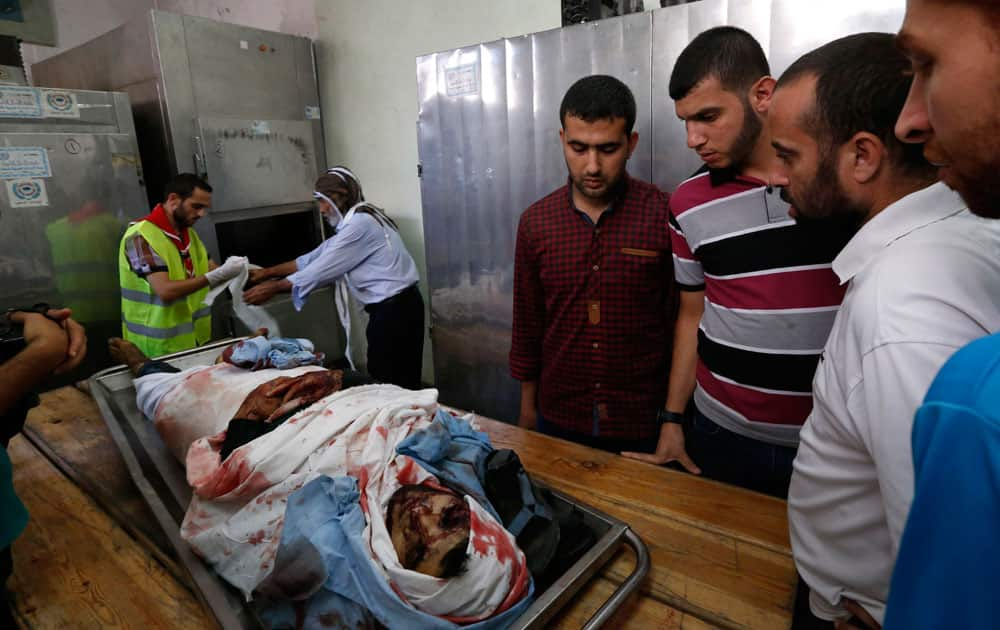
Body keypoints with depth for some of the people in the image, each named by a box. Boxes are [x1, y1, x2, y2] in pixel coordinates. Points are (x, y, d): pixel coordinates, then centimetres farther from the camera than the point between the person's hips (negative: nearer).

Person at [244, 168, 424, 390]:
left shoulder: (360, 223, -14)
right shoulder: (355, 221, 18)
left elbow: (324, 268, -13)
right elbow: (314, 258, 18)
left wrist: (274, 287, -4)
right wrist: (267, 272, 16)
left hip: (393, 309, -10)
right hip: (396, 305, 10)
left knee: (387, 383, -2)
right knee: (401, 383, 13)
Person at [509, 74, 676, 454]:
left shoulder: (663, 216, -13)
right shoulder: (535, 222, -3)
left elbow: (681, 322, -6)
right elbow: (527, 323, 5)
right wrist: (528, 405, 10)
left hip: (642, 423, -2)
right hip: (559, 418, 3)